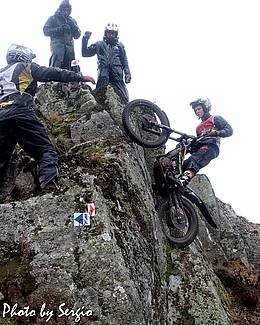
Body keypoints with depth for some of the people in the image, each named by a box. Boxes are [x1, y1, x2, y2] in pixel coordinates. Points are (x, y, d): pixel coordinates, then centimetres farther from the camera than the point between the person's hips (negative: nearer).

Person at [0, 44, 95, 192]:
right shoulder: (27, 66, 18)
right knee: (47, 151, -9)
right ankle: (49, 185, -33)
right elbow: (54, 73, 11)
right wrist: (82, 77, 13)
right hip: (20, 112, -5)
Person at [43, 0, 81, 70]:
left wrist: (74, 26, -3)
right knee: (55, 66, -17)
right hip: (57, 46, -4)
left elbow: (77, 35, 16)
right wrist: (58, 29, -12)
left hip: (69, 47, 4)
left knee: (70, 69, 3)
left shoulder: (72, 21, 21)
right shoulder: (53, 19, 10)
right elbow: (46, 31, 1)